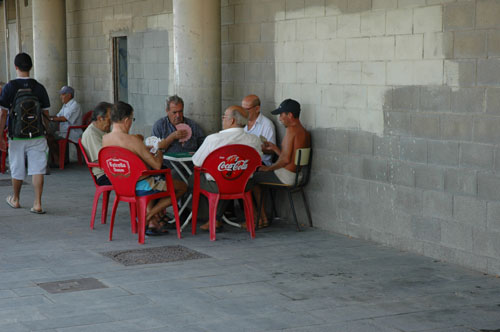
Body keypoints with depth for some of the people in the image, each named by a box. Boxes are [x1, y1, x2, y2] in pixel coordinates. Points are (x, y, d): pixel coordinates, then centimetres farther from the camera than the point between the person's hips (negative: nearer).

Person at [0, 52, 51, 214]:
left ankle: (15, 199, 32)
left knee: (17, 169, 14)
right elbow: (46, 114, 4)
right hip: (37, 134, 1)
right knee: (37, 168, -1)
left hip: (17, 135, 0)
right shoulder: (39, 87, -1)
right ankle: (37, 203, -9)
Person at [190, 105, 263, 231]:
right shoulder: (254, 140, -10)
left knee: (193, 178, 23)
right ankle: (216, 219, 33)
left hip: (217, 187, -4)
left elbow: (197, 164, -8)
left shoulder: (213, 139, -19)